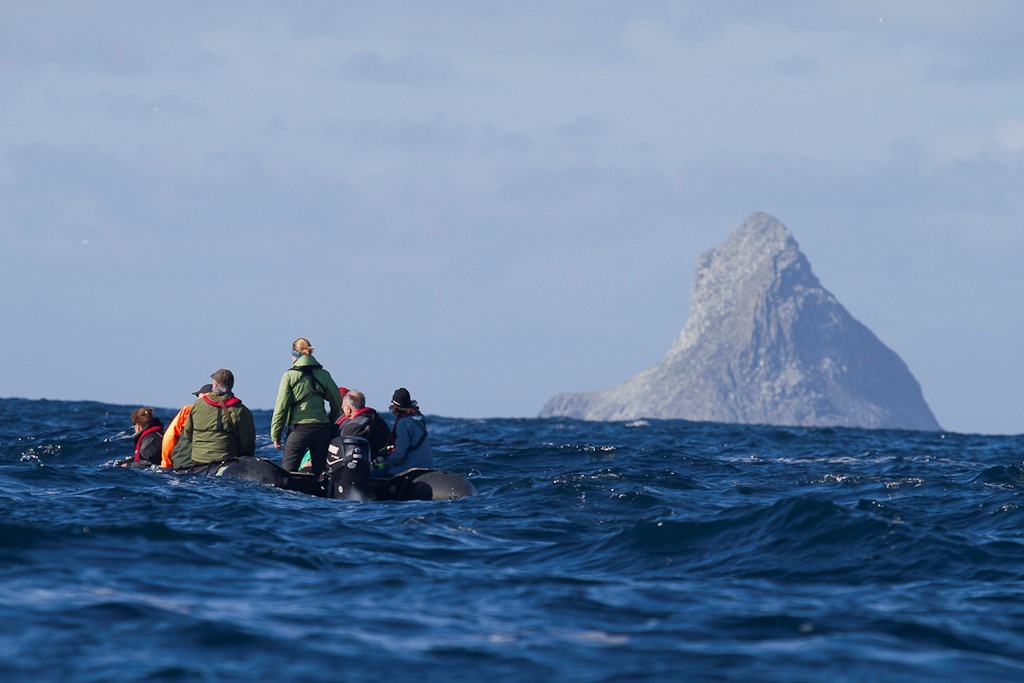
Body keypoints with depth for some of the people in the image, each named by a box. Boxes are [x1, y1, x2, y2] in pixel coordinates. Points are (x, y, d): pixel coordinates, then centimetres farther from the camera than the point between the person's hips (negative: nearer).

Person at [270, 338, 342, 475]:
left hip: (299, 428, -4)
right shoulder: (323, 374, 5)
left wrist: (275, 435, 1)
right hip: (322, 429, 4)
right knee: (319, 472, 9)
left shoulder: (290, 376, -4)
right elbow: (337, 402, 8)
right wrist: (330, 423, 22)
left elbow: (281, 407, -4)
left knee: (288, 470, -2)